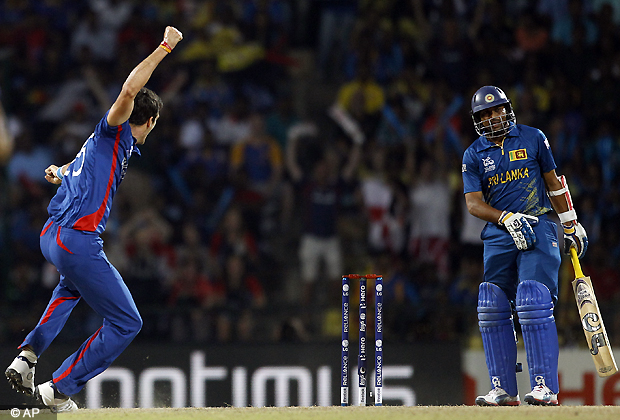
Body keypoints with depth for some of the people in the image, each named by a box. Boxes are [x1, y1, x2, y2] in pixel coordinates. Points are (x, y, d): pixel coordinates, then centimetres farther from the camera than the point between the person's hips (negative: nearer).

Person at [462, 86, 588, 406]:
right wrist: (506, 218, -19)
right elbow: (473, 203, -2)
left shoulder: (533, 139, 5)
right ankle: (503, 389, 4)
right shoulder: (473, 155, 7)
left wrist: (571, 225, 14)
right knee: (492, 310, -3)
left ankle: (545, 387, -18)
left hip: (538, 229, -3)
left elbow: (553, 183, 13)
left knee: (533, 305, -17)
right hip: (498, 235, 3)